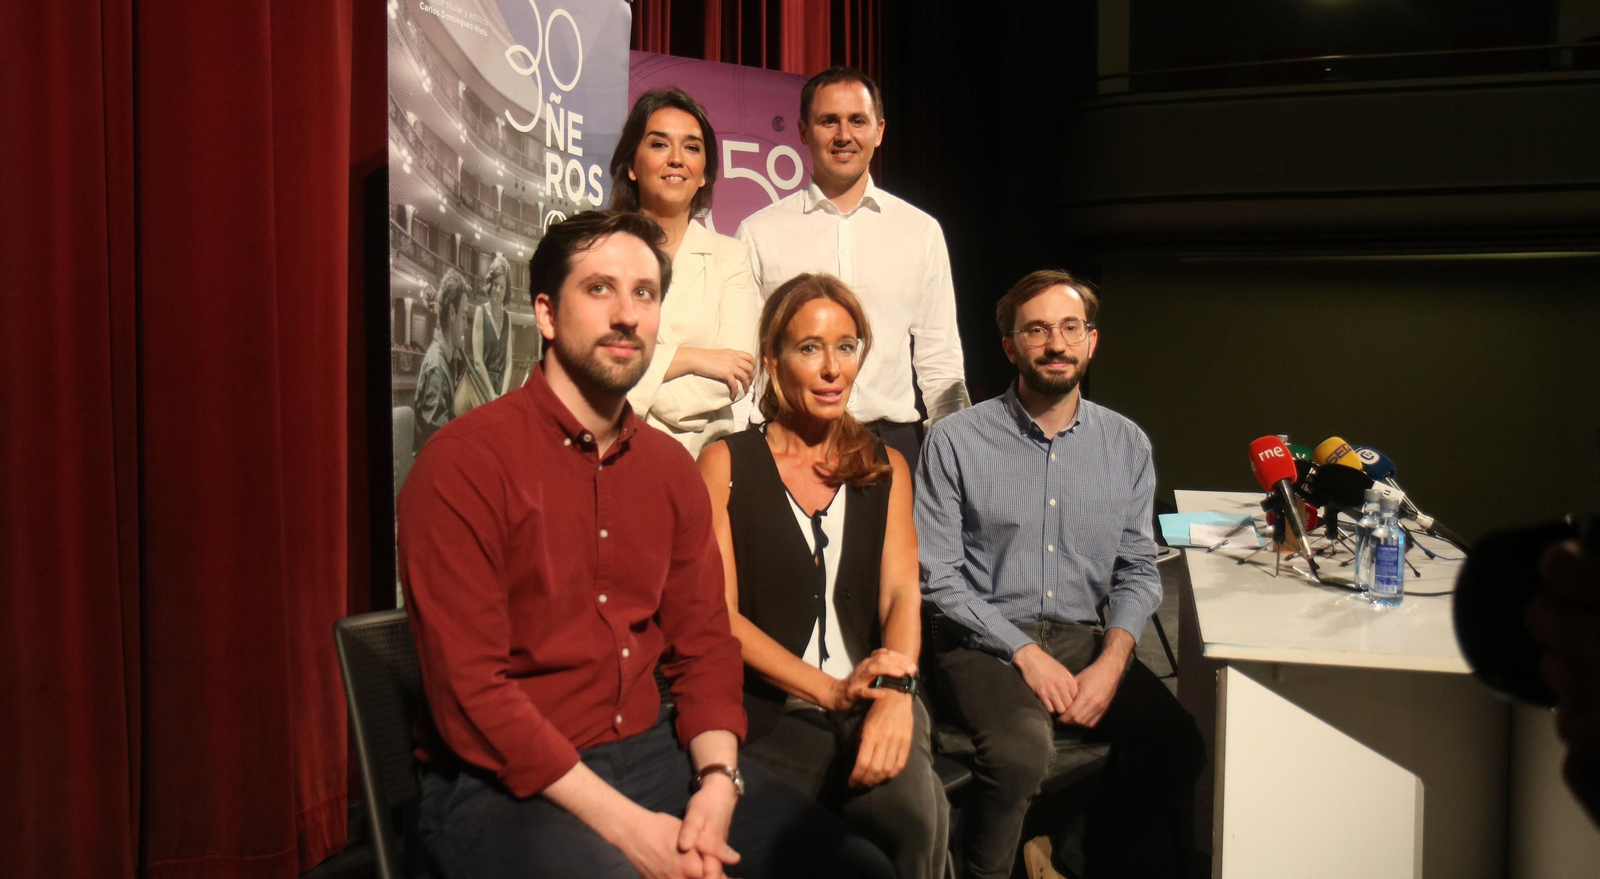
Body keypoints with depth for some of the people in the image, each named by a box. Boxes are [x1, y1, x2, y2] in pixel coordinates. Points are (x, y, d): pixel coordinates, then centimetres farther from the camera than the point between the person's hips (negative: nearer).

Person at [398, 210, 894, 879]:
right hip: (503, 782, -5)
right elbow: (469, 692, -17)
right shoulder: (464, 463, -13)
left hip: (650, 749, 6)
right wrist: (623, 824, -20)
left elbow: (704, 642, 9)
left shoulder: (671, 468, 8)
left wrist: (718, 782, -10)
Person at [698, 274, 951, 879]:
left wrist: (895, 693, -17)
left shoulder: (886, 467, 18)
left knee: (915, 807, -29)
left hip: (872, 698, 3)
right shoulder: (726, 463, 7)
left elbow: (902, 593, 4)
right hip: (769, 706, -2)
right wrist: (832, 692, -13)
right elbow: (719, 615, -2)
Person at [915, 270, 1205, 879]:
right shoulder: (955, 442, -4)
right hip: (986, 640, -3)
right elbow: (938, 576, -6)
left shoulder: (1126, 445, 7)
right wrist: (1025, 652, -13)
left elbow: (1137, 570, 9)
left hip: (1087, 638, 4)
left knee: (1178, 742, -20)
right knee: (1022, 750, -31)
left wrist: (1112, 660, -8)